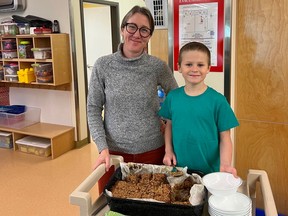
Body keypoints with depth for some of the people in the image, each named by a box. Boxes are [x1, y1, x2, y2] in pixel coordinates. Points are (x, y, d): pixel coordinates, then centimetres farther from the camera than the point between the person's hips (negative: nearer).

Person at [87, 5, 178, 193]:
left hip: (151, 152, 0)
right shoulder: (103, 65, -6)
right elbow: (93, 109, -2)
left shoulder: (158, 67, -6)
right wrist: (103, 148, -10)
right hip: (113, 152, 0)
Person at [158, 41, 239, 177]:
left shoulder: (218, 100, -11)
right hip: (179, 167, 3)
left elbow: (225, 137, -8)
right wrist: (168, 150, -1)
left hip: (210, 170, -2)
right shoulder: (172, 96, -2)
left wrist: (225, 164, -21)